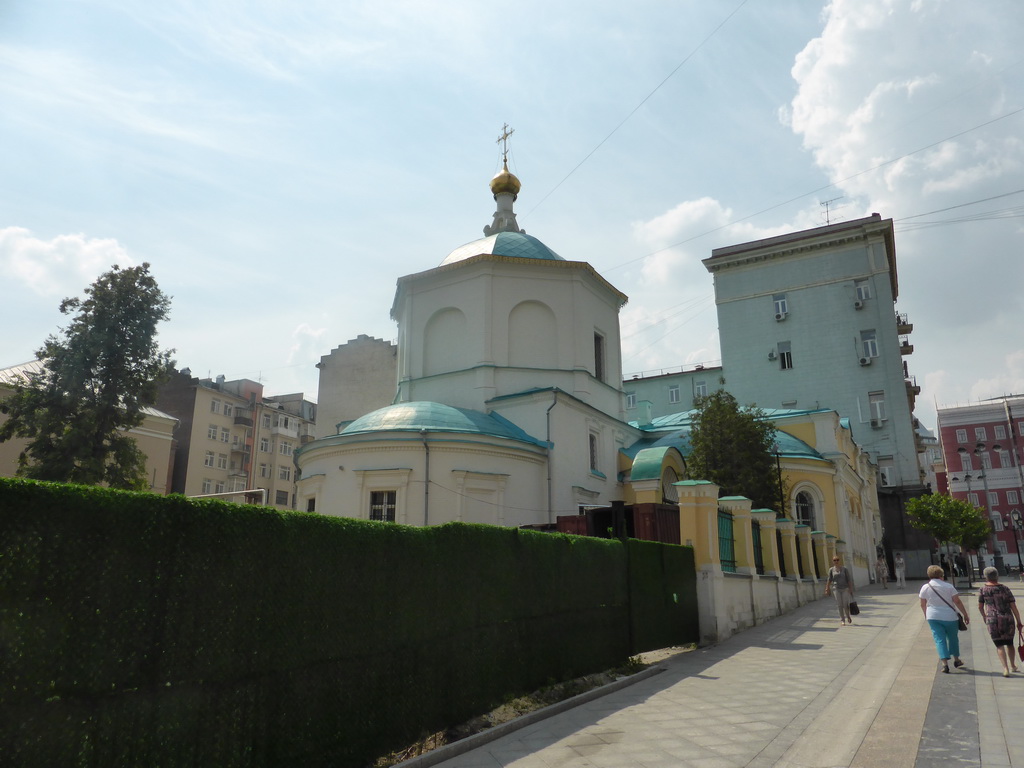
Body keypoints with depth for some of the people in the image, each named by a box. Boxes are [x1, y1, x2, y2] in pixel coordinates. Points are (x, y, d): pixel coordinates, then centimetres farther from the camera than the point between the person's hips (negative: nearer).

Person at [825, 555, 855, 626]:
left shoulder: (844, 568, -1)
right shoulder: (831, 570, 2)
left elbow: (849, 579, 0)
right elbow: (829, 580, 3)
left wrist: (850, 588, -5)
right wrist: (827, 589, -2)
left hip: (845, 589, -1)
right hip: (836, 589, 1)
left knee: (846, 605, -3)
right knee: (840, 605, -1)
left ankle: (848, 616, 27)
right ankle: (842, 621, 6)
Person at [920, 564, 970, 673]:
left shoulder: (925, 588, -1)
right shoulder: (948, 586, -7)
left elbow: (923, 604, 7)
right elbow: (957, 602, -9)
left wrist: (926, 615, 23)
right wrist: (965, 614, 0)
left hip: (933, 617, 1)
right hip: (949, 617, 0)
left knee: (939, 639, 2)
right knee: (953, 638, 19)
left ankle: (945, 663, -9)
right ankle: (956, 660, 33)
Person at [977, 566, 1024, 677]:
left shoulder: (983, 589, -1)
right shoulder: (1005, 588, 0)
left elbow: (980, 606, 6)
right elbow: (1014, 607, -2)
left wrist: (984, 616, 25)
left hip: (993, 620, -2)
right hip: (1008, 619, 2)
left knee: (999, 645, 3)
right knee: (1009, 643, 22)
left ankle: (1006, 669, -10)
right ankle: (1013, 666, 36)